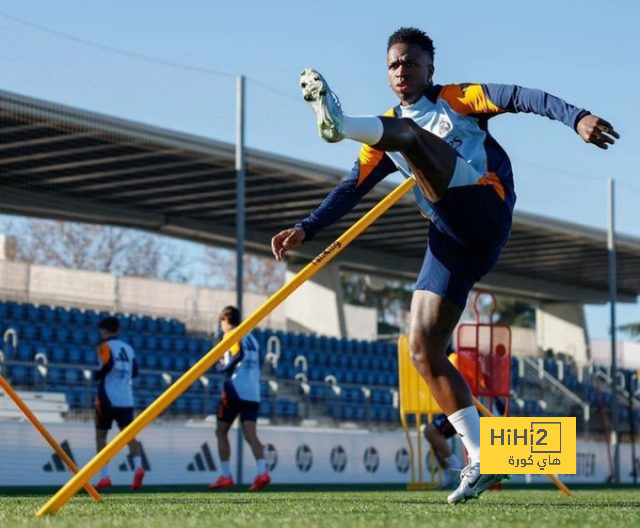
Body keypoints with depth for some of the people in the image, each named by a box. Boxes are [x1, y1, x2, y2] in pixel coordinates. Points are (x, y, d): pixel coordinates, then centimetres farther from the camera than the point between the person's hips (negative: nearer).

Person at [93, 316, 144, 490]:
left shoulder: (105, 346, -3)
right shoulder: (128, 348, 15)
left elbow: (108, 364, -20)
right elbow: (135, 372, 16)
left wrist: (97, 376, -4)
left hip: (107, 398, -4)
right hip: (126, 399, 4)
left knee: (101, 435, 9)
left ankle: (104, 476, 3)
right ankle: (138, 466, -27)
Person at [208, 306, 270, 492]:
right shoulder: (251, 339, 22)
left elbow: (238, 355, -20)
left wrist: (223, 366, -6)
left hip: (236, 391, -6)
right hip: (253, 393, 6)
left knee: (221, 432, 7)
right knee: (250, 434, -5)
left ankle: (226, 475, 2)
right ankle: (262, 471, -26)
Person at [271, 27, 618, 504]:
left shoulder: (457, 99, 11)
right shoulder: (384, 134, 24)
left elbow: (519, 98, -5)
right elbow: (352, 190, 18)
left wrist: (575, 117, -23)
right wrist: (305, 230, 4)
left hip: (484, 210, -6)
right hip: (451, 239, 6)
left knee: (407, 134, -23)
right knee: (423, 349, -2)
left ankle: (339, 123, -55)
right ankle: (482, 459, 2)